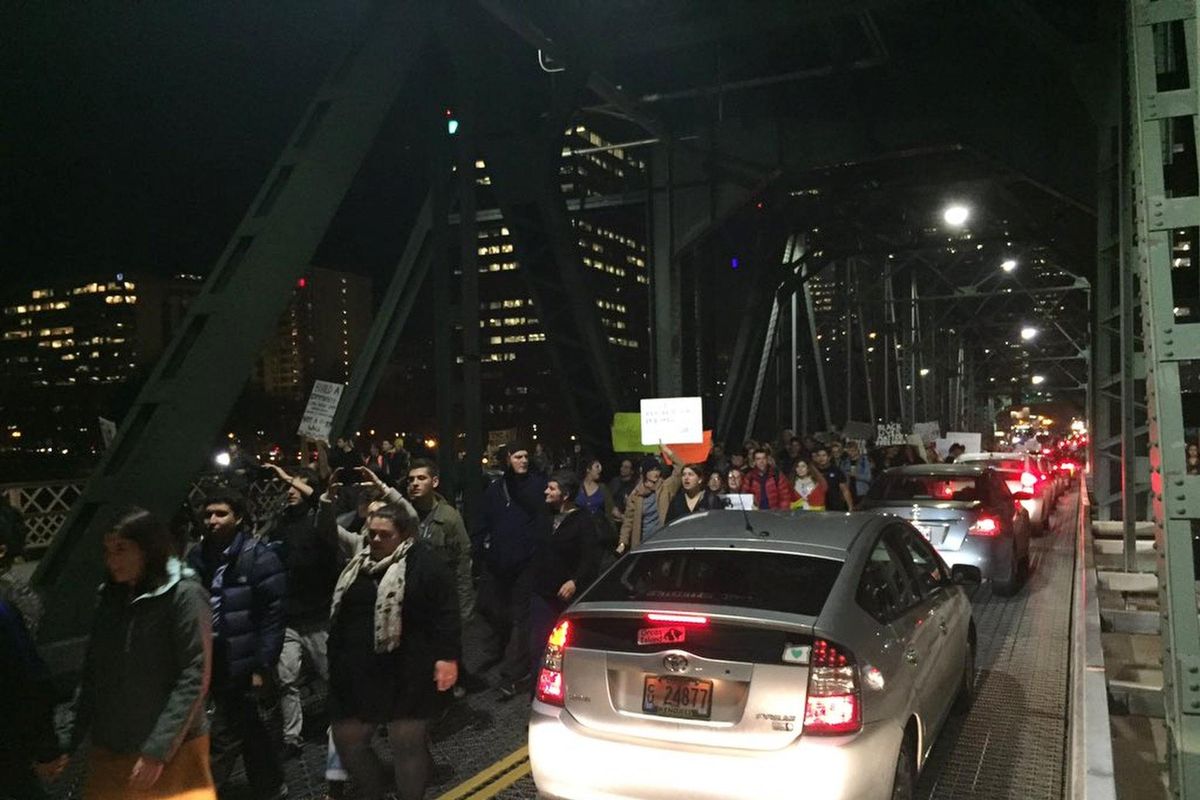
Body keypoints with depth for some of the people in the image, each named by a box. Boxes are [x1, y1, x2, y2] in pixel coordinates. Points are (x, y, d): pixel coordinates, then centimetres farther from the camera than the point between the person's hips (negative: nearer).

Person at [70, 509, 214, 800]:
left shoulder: (184, 595, -13)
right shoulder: (111, 598, 7)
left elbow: (194, 678, -15)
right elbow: (93, 672, 10)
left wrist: (158, 750, -16)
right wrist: (77, 734, 3)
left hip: (173, 751, -5)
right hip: (109, 751, 5)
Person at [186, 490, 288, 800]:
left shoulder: (259, 557, -10)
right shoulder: (197, 557, 6)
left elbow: (273, 616, -12)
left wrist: (263, 666, -14)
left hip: (247, 667, -5)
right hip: (214, 667, 5)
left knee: (259, 736, 8)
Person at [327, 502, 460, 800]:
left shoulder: (425, 564, -10)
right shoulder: (359, 565, 12)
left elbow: (446, 614, -14)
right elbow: (341, 615, 20)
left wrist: (447, 656, -21)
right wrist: (337, 661, 20)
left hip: (406, 675, -7)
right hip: (361, 673, 7)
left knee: (407, 745, 5)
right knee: (347, 741, 14)